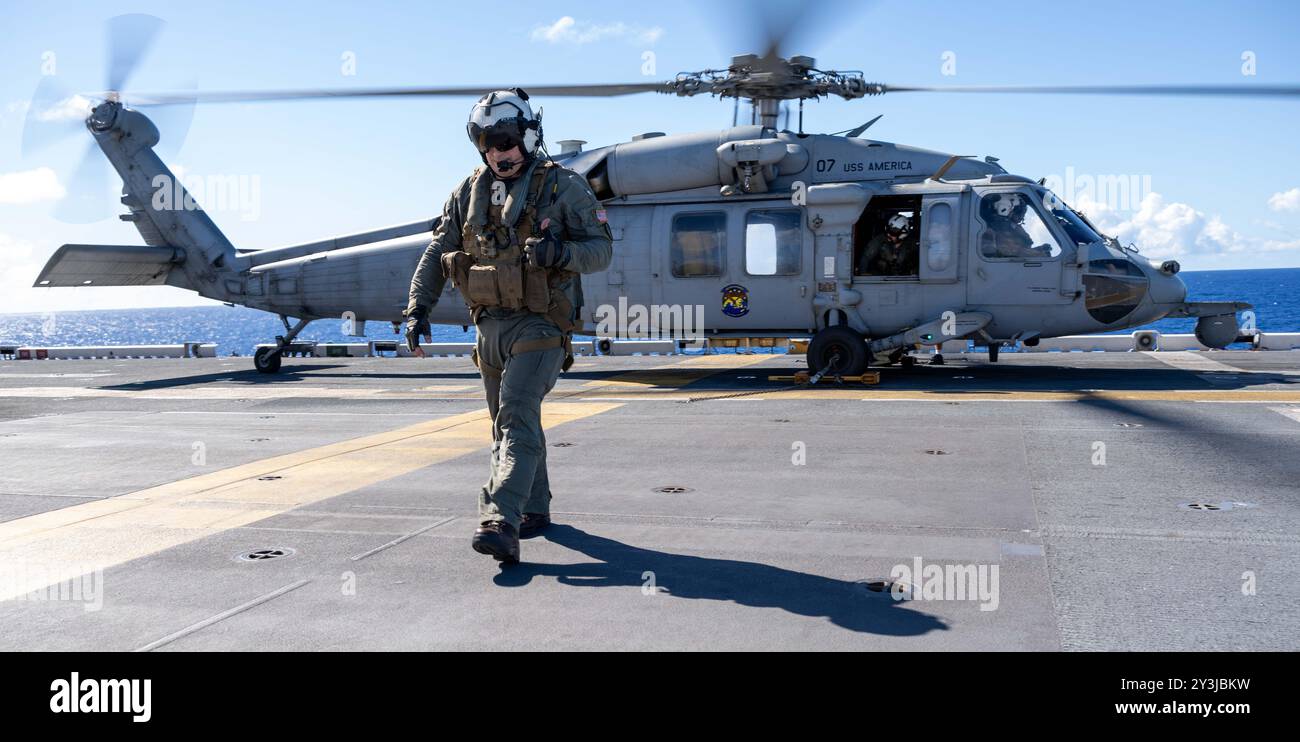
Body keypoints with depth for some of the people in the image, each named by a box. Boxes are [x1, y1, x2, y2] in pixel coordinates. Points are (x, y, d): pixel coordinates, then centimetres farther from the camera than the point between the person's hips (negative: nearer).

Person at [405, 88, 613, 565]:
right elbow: (436, 256, 10)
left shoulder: (563, 187, -5)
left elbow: (602, 249, -6)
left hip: (539, 326, -6)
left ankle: (500, 524, -27)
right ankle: (534, 510, 32)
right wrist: (418, 307, -1)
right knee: (512, 423, 16)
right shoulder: (469, 193, 8)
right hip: (490, 326, 6)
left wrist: (561, 252, -26)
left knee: (517, 421, -19)